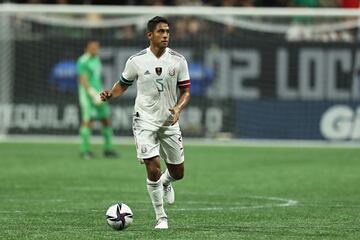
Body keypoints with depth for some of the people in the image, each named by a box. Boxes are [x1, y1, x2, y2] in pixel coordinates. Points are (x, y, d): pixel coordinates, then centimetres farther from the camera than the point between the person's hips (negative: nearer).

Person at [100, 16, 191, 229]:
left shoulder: (178, 60, -4)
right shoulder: (136, 60, -5)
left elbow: (186, 91, 1)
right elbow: (124, 84, 9)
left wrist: (178, 109, -18)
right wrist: (111, 94, -11)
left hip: (170, 122, 2)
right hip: (145, 121, -2)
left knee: (178, 172, 9)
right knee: (153, 168, -15)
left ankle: (165, 183, 48)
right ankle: (161, 217, -2)